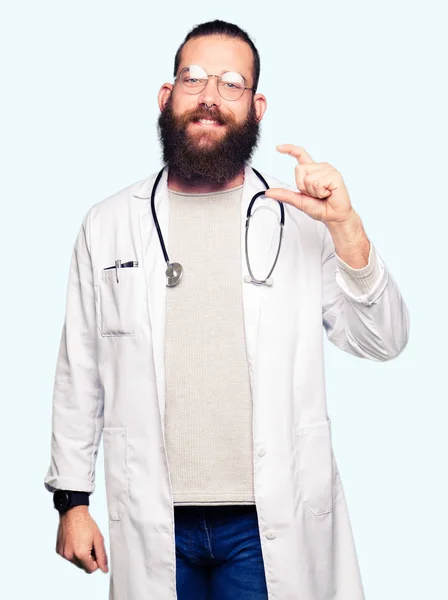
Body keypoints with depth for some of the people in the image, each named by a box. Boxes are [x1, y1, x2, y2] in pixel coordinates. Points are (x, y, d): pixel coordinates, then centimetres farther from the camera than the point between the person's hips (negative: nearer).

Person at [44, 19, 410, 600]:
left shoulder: (300, 219, 0)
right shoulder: (108, 224, 4)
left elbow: (384, 342, -5)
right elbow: (80, 372, 7)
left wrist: (345, 224, -17)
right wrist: (71, 498, 6)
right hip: (152, 527, 2)